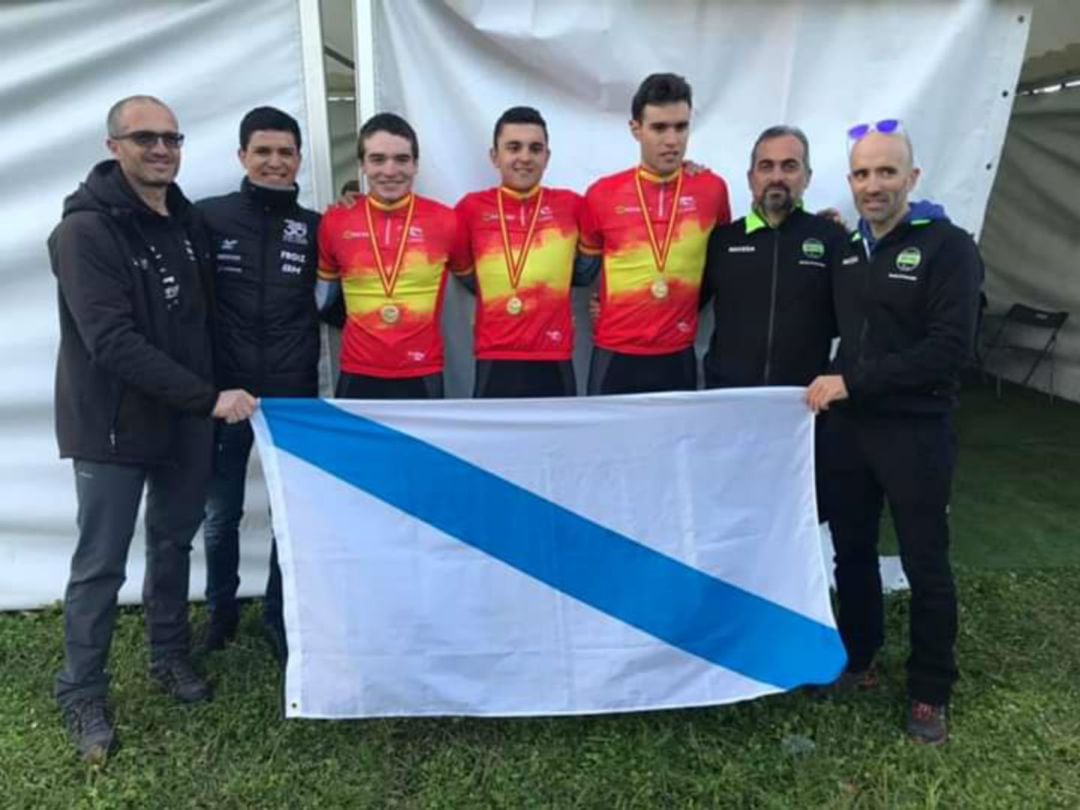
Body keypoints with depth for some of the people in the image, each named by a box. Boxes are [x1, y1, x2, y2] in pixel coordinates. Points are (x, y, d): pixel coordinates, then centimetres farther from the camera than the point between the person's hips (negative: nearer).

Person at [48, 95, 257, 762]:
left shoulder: (188, 219, 7)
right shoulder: (86, 229, -14)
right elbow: (113, 343, -23)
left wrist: (209, 397, 5)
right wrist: (208, 397, -24)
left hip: (186, 420, 6)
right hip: (113, 425, -6)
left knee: (175, 542, 18)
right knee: (101, 564, 4)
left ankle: (171, 656, 36)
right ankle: (82, 695, 22)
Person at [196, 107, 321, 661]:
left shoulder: (314, 228, 5)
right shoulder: (208, 217, -1)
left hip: (294, 396, 1)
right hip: (224, 393, -1)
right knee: (221, 514, 12)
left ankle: (279, 613, 29)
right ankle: (222, 608, 35)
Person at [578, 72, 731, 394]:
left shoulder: (712, 189, -1)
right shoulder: (602, 194, -2)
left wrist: (684, 305, 12)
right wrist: (604, 303, 7)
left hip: (678, 358, 1)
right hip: (615, 356, 0)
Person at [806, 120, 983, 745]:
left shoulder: (948, 247, -9)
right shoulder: (847, 249, 10)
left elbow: (950, 349, -19)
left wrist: (852, 381, -19)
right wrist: (835, 386, 1)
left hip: (915, 431, -5)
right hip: (849, 426, 5)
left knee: (926, 565, 7)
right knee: (852, 551, 14)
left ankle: (931, 692, 23)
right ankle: (857, 660, 33)